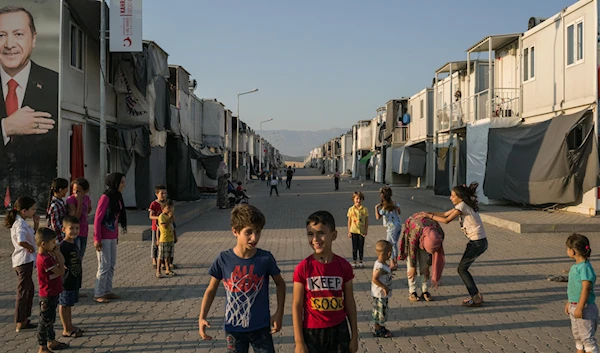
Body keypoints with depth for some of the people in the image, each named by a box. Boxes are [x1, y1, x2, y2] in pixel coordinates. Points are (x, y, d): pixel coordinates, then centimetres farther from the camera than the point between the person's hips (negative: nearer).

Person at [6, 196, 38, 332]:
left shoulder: (22, 222, 12)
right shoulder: (20, 224, -19)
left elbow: (33, 236, 22)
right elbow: (21, 241, -37)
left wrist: (36, 223, 10)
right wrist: (31, 248, -19)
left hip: (26, 261, 10)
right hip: (24, 260, -10)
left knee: (29, 289, 19)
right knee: (23, 291, -3)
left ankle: (24, 319, 28)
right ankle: (20, 324, 3)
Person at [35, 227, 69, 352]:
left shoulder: (48, 255, 4)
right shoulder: (45, 259, -26)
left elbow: (62, 261, 10)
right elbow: (61, 272, -22)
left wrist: (57, 253, -3)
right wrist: (57, 254, -15)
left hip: (53, 294, 10)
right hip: (47, 296, -10)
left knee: (51, 319, 21)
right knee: (45, 321, 2)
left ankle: (51, 342, 35)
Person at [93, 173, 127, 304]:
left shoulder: (117, 197, 8)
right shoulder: (105, 197, -17)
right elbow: (97, 219, -16)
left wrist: (117, 235, 14)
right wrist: (97, 239, -17)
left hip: (112, 237, 8)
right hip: (104, 237, -8)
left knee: (112, 265, 13)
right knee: (104, 266, -2)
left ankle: (108, 291, 23)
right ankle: (98, 294, 8)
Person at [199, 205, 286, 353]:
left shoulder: (265, 258, -12)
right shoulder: (223, 259, -11)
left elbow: (280, 284, 5)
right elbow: (211, 289, 1)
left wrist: (279, 313, -3)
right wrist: (202, 317, -8)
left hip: (260, 327, 0)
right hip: (233, 328, 0)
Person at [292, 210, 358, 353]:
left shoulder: (344, 266, -5)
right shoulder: (303, 268, -11)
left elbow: (350, 302, 3)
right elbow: (297, 306, -7)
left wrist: (354, 335, 6)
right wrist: (299, 341, -7)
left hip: (339, 330, 2)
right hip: (312, 331, -1)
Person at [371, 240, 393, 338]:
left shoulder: (380, 263, 3)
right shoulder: (380, 267, -28)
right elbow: (374, 279, -34)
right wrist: (384, 287, -28)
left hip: (382, 294, 10)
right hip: (380, 294, -10)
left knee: (378, 312, 21)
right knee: (380, 312, 4)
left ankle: (380, 327, 34)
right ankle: (377, 330, 16)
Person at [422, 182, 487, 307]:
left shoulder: (462, 206, -16)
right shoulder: (464, 205, 12)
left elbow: (446, 220, -14)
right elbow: (445, 214, 15)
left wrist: (431, 216, -4)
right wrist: (429, 213, 7)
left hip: (478, 243, -9)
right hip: (477, 242, 9)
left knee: (462, 269, -1)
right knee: (463, 268, 13)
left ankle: (476, 298, 1)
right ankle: (475, 295, 18)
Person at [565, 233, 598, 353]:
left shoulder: (585, 267, -21)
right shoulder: (576, 266, 8)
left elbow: (586, 289, -24)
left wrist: (580, 308, -25)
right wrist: (569, 303, 23)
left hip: (585, 308, -9)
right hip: (574, 306, 9)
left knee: (587, 337, -2)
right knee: (577, 336, 18)